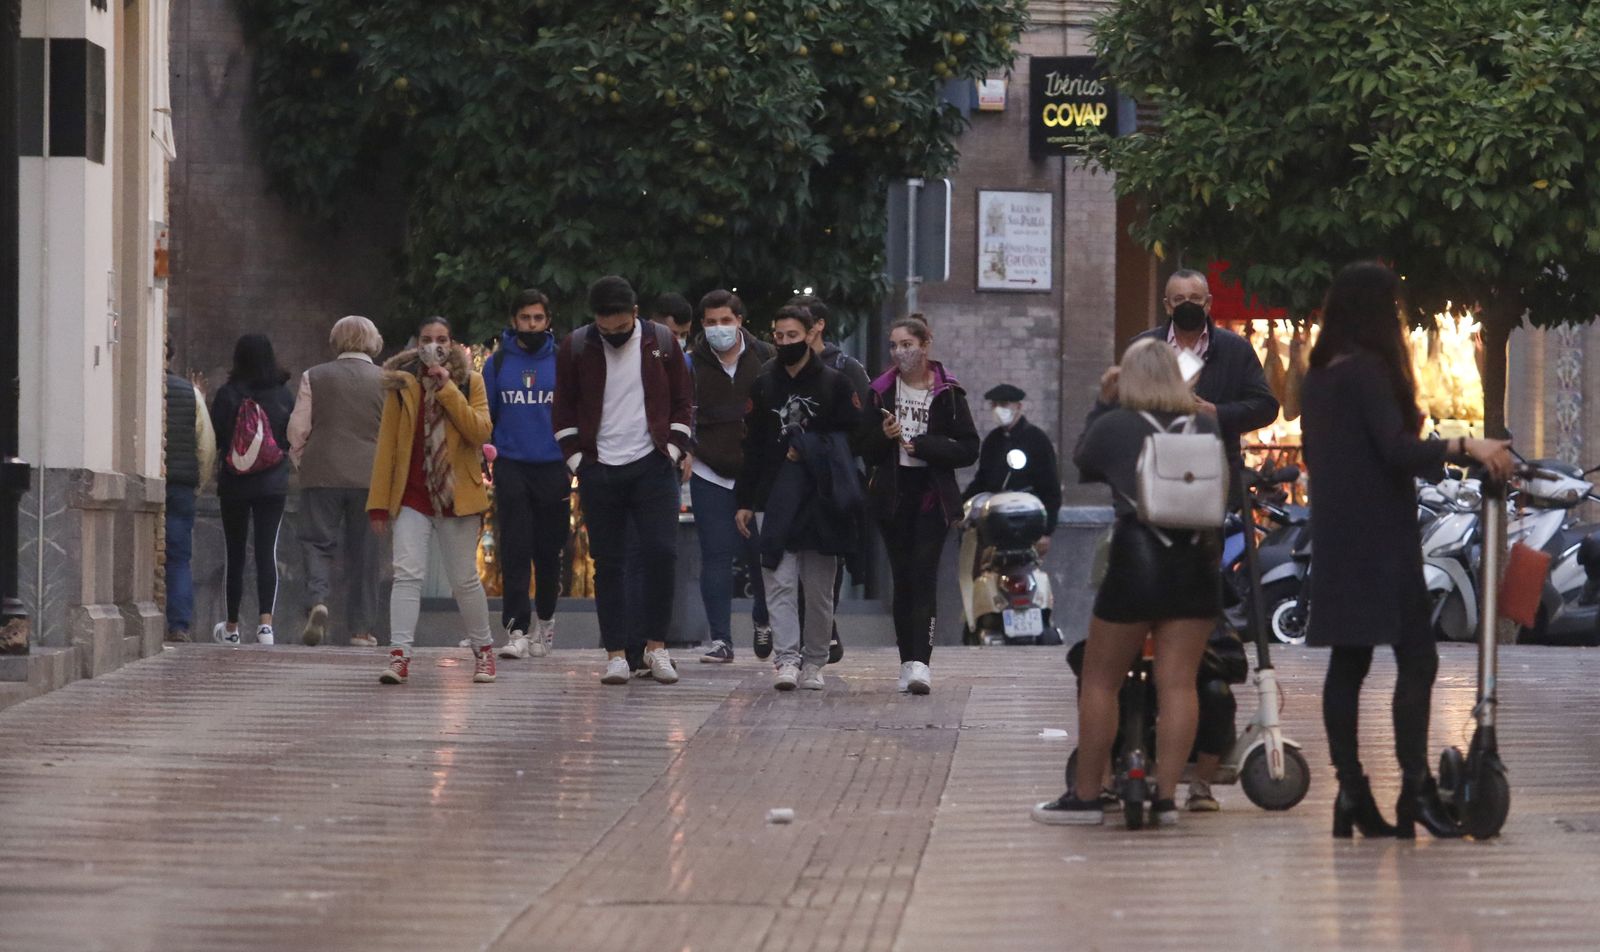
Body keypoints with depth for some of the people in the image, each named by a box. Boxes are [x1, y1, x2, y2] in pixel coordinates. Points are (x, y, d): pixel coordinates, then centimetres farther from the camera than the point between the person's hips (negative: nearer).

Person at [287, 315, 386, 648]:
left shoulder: (314, 377, 1)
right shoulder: (385, 381, 1)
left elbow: (298, 429, 1)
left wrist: (299, 460, 18)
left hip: (322, 474, -1)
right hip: (369, 477, 1)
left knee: (318, 542, 3)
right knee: (363, 552, 7)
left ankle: (318, 600, -23)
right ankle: (361, 627, 8)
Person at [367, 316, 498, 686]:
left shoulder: (470, 382, 3)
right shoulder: (402, 384, 4)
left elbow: (481, 432, -12)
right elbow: (386, 445, 4)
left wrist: (447, 389, -16)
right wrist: (379, 501, 1)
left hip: (456, 496, 0)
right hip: (411, 498, 0)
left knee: (465, 579, 8)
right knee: (408, 573, -12)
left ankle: (483, 650, 25)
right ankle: (399, 656, -16)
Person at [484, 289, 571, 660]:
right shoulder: (497, 364, 7)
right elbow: (484, 415, 11)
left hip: (553, 469, 0)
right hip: (511, 466, 0)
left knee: (549, 550, 9)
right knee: (515, 550, -8)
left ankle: (545, 617, 30)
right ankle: (516, 630, -11)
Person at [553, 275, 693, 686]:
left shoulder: (662, 343, 2)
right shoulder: (575, 347, 2)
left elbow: (681, 404, 9)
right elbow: (563, 410, 8)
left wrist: (672, 453, -1)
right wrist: (577, 461, 0)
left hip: (652, 468, 0)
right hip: (599, 469, 0)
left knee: (661, 552, -9)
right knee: (608, 562, 2)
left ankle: (656, 645, 2)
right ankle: (616, 653, 5)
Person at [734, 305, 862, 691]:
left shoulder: (834, 383, 3)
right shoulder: (764, 384, 11)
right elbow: (752, 445, 12)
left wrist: (809, 449, -7)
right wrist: (745, 500, 8)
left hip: (822, 499, -2)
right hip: (776, 497, 2)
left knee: (819, 587, 3)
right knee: (780, 582, -8)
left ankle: (813, 663, 12)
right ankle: (787, 660, -12)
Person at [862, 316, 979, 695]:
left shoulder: (948, 393, -1)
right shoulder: (882, 391, 8)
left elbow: (968, 450, -5)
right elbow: (866, 452, 9)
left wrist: (921, 444, -13)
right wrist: (884, 436, -12)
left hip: (932, 496, -3)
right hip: (893, 496, 3)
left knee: (923, 575, -13)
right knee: (902, 579, 5)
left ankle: (920, 662, -20)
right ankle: (908, 662, 10)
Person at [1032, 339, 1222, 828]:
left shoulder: (1115, 426, -3)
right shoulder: (1207, 427, 4)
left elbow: (1082, 465, 15)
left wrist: (1103, 403, 19)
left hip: (1137, 561, -3)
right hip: (1198, 565, 3)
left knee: (1100, 682, 7)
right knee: (1177, 683, 4)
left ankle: (1085, 796, 10)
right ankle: (1166, 796, 1)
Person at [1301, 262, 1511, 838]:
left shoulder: (1318, 377, 13)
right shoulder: (1368, 370, -12)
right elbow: (1397, 449, -21)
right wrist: (1465, 446, -24)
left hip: (1336, 538, 9)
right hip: (1380, 537, -9)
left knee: (1348, 661, 6)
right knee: (1416, 658, -9)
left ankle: (1351, 794, 4)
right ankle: (1415, 789, -14)